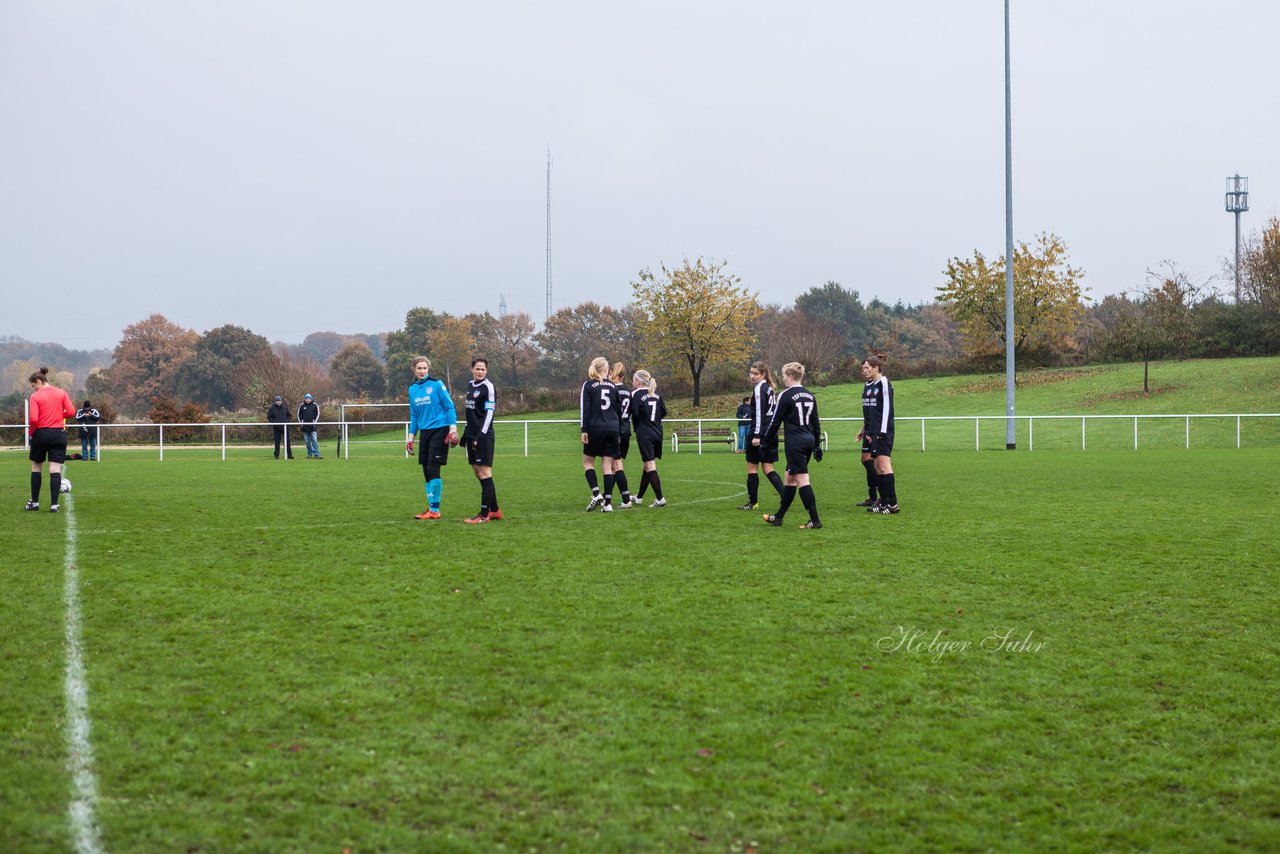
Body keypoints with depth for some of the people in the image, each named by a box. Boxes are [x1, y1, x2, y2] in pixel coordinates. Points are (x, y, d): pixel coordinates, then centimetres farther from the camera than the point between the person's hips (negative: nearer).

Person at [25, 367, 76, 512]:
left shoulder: (35, 396, -7)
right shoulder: (61, 393, 3)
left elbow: (33, 419, -16)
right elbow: (71, 412, -2)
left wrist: (30, 432, 1)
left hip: (40, 434, -2)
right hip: (59, 434, 2)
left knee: (36, 468, 15)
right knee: (55, 470, -1)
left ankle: (34, 502, 20)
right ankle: (54, 504, -7)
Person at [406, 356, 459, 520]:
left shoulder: (436, 384, -7)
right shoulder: (412, 389, 10)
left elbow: (450, 407, -6)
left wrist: (453, 429, -13)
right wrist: (411, 436, 16)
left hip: (439, 431, -6)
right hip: (425, 432, 6)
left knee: (433, 470, -10)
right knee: (426, 471, 6)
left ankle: (434, 510, -5)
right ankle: (431, 508, 13)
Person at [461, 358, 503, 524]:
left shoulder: (488, 386, -9)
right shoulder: (470, 385, 15)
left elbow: (489, 412, -14)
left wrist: (481, 435, -19)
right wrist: (466, 434, 20)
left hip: (484, 436, -8)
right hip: (472, 435, 8)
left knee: (484, 473, -8)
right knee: (478, 473, 10)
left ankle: (484, 515, -9)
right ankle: (495, 510, 18)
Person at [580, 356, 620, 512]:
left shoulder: (588, 385, -2)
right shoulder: (613, 386, 9)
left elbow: (584, 409, -9)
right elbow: (618, 410, 14)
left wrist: (584, 430, -9)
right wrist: (618, 431, 21)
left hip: (595, 429, -3)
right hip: (612, 429, 3)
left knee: (588, 462, 11)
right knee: (607, 466, 5)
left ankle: (596, 494, -8)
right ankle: (608, 503, -1)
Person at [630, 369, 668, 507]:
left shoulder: (636, 394, -9)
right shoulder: (655, 393, 10)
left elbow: (635, 414, -17)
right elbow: (664, 412, 9)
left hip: (644, 434, -7)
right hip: (657, 433, 7)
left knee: (650, 466, -8)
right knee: (648, 466, 16)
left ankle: (660, 499, -15)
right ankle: (639, 497, 29)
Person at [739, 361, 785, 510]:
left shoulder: (759, 389, -13)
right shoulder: (768, 388, 15)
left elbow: (759, 414, -19)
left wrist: (757, 435, -21)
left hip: (760, 432, -9)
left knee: (752, 467, 3)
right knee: (767, 469, 9)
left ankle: (753, 502, 8)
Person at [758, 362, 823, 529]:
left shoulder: (786, 395, -10)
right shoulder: (809, 395, 12)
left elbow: (775, 421, -7)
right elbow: (816, 423, 15)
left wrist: (764, 440, 5)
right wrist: (817, 445, 20)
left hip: (795, 443, -8)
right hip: (809, 440, 8)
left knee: (802, 480, -7)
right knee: (789, 479, 16)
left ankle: (815, 520, -11)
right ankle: (779, 517, 25)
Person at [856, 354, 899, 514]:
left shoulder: (884, 383, -10)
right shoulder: (868, 385, 16)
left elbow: (887, 408, -14)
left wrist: (882, 432, -17)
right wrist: (864, 429, 22)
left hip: (882, 432, -9)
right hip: (871, 433, 9)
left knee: (883, 464, -13)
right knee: (876, 466, 8)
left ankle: (892, 504, -14)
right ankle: (884, 501, 11)